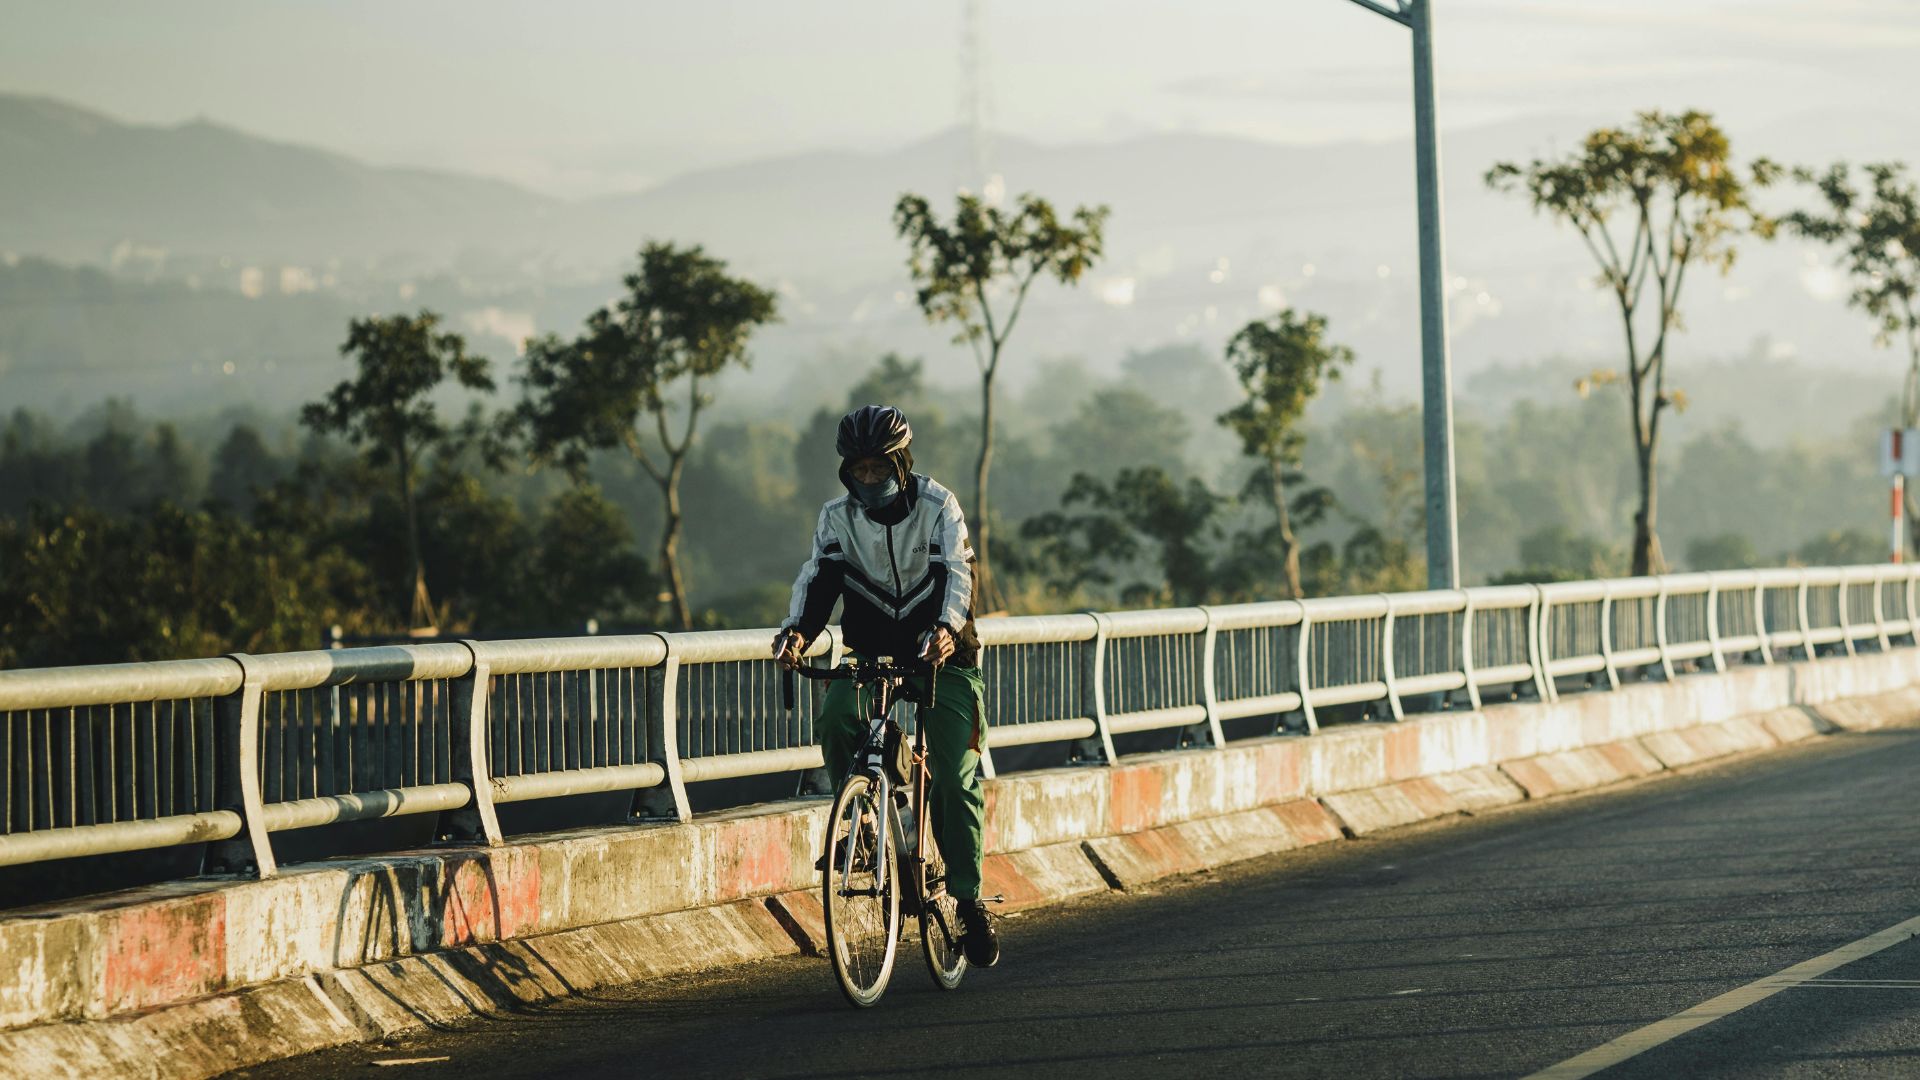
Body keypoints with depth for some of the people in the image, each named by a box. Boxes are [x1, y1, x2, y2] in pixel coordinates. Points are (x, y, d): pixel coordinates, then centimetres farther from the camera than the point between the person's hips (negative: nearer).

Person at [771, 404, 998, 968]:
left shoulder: (938, 507, -11)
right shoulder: (838, 518, -3)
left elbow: (955, 571, -24)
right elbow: (818, 578, -15)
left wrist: (948, 628, -45)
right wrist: (797, 631, -36)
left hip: (941, 653, -2)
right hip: (871, 652, 2)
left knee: (956, 775, -14)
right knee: (835, 720, -29)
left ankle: (968, 899, -6)